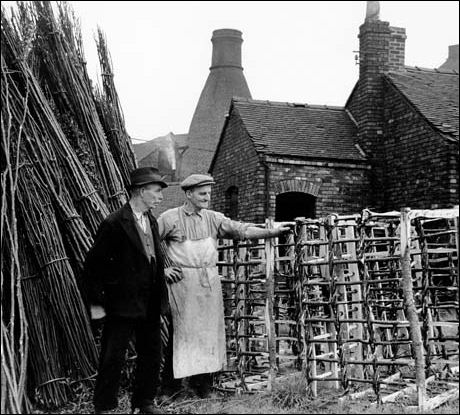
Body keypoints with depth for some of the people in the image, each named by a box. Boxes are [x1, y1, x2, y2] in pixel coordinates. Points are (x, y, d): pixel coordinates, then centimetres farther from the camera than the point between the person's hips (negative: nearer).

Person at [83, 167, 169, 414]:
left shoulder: (152, 222, 10)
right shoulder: (115, 224, -15)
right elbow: (93, 264, -13)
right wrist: (95, 302, -12)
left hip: (150, 305, 8)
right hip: (122, 303, -8)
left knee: (151, 354, 15)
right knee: (113, 357, 2)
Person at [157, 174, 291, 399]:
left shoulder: (213, 218, 10)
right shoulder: (170, 218, -1)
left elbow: (240, 230, 1)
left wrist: (271, 232, -9)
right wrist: (161, 268, -3)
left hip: (210, 281, 5)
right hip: (183, 281, -4)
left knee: (209, 328, 6)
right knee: (183, 331, -4)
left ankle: (202, 384, 17)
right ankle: (170, 384, 8)